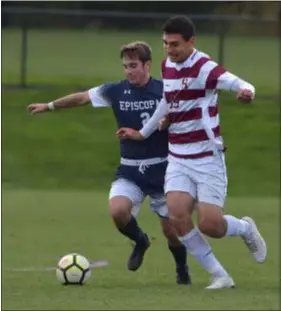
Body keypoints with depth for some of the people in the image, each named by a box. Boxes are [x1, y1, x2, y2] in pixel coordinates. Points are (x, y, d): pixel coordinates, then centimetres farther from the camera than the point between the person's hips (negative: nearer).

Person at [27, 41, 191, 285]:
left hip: (162, 170, -2)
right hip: (130, 171, 2)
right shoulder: (116, 91, -2)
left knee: (171, 230, 0)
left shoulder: (165, 91, -9)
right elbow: (82, 98, 12)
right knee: (117, 211, -25)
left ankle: (182, 271, 32)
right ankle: (140, 241, 9)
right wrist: (49, 106, 19)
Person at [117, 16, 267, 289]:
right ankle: (219, 276, -3)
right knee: (177, 215, -16)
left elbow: (236, 83, -34)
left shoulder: (204, 68, -17)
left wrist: (245, 91, -59)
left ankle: (245, 229, 24)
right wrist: (143, 133, 34)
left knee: (210, 225, -12)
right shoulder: (167, 65, 6)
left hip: (207, 158, -6)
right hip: (178, 160, 6)